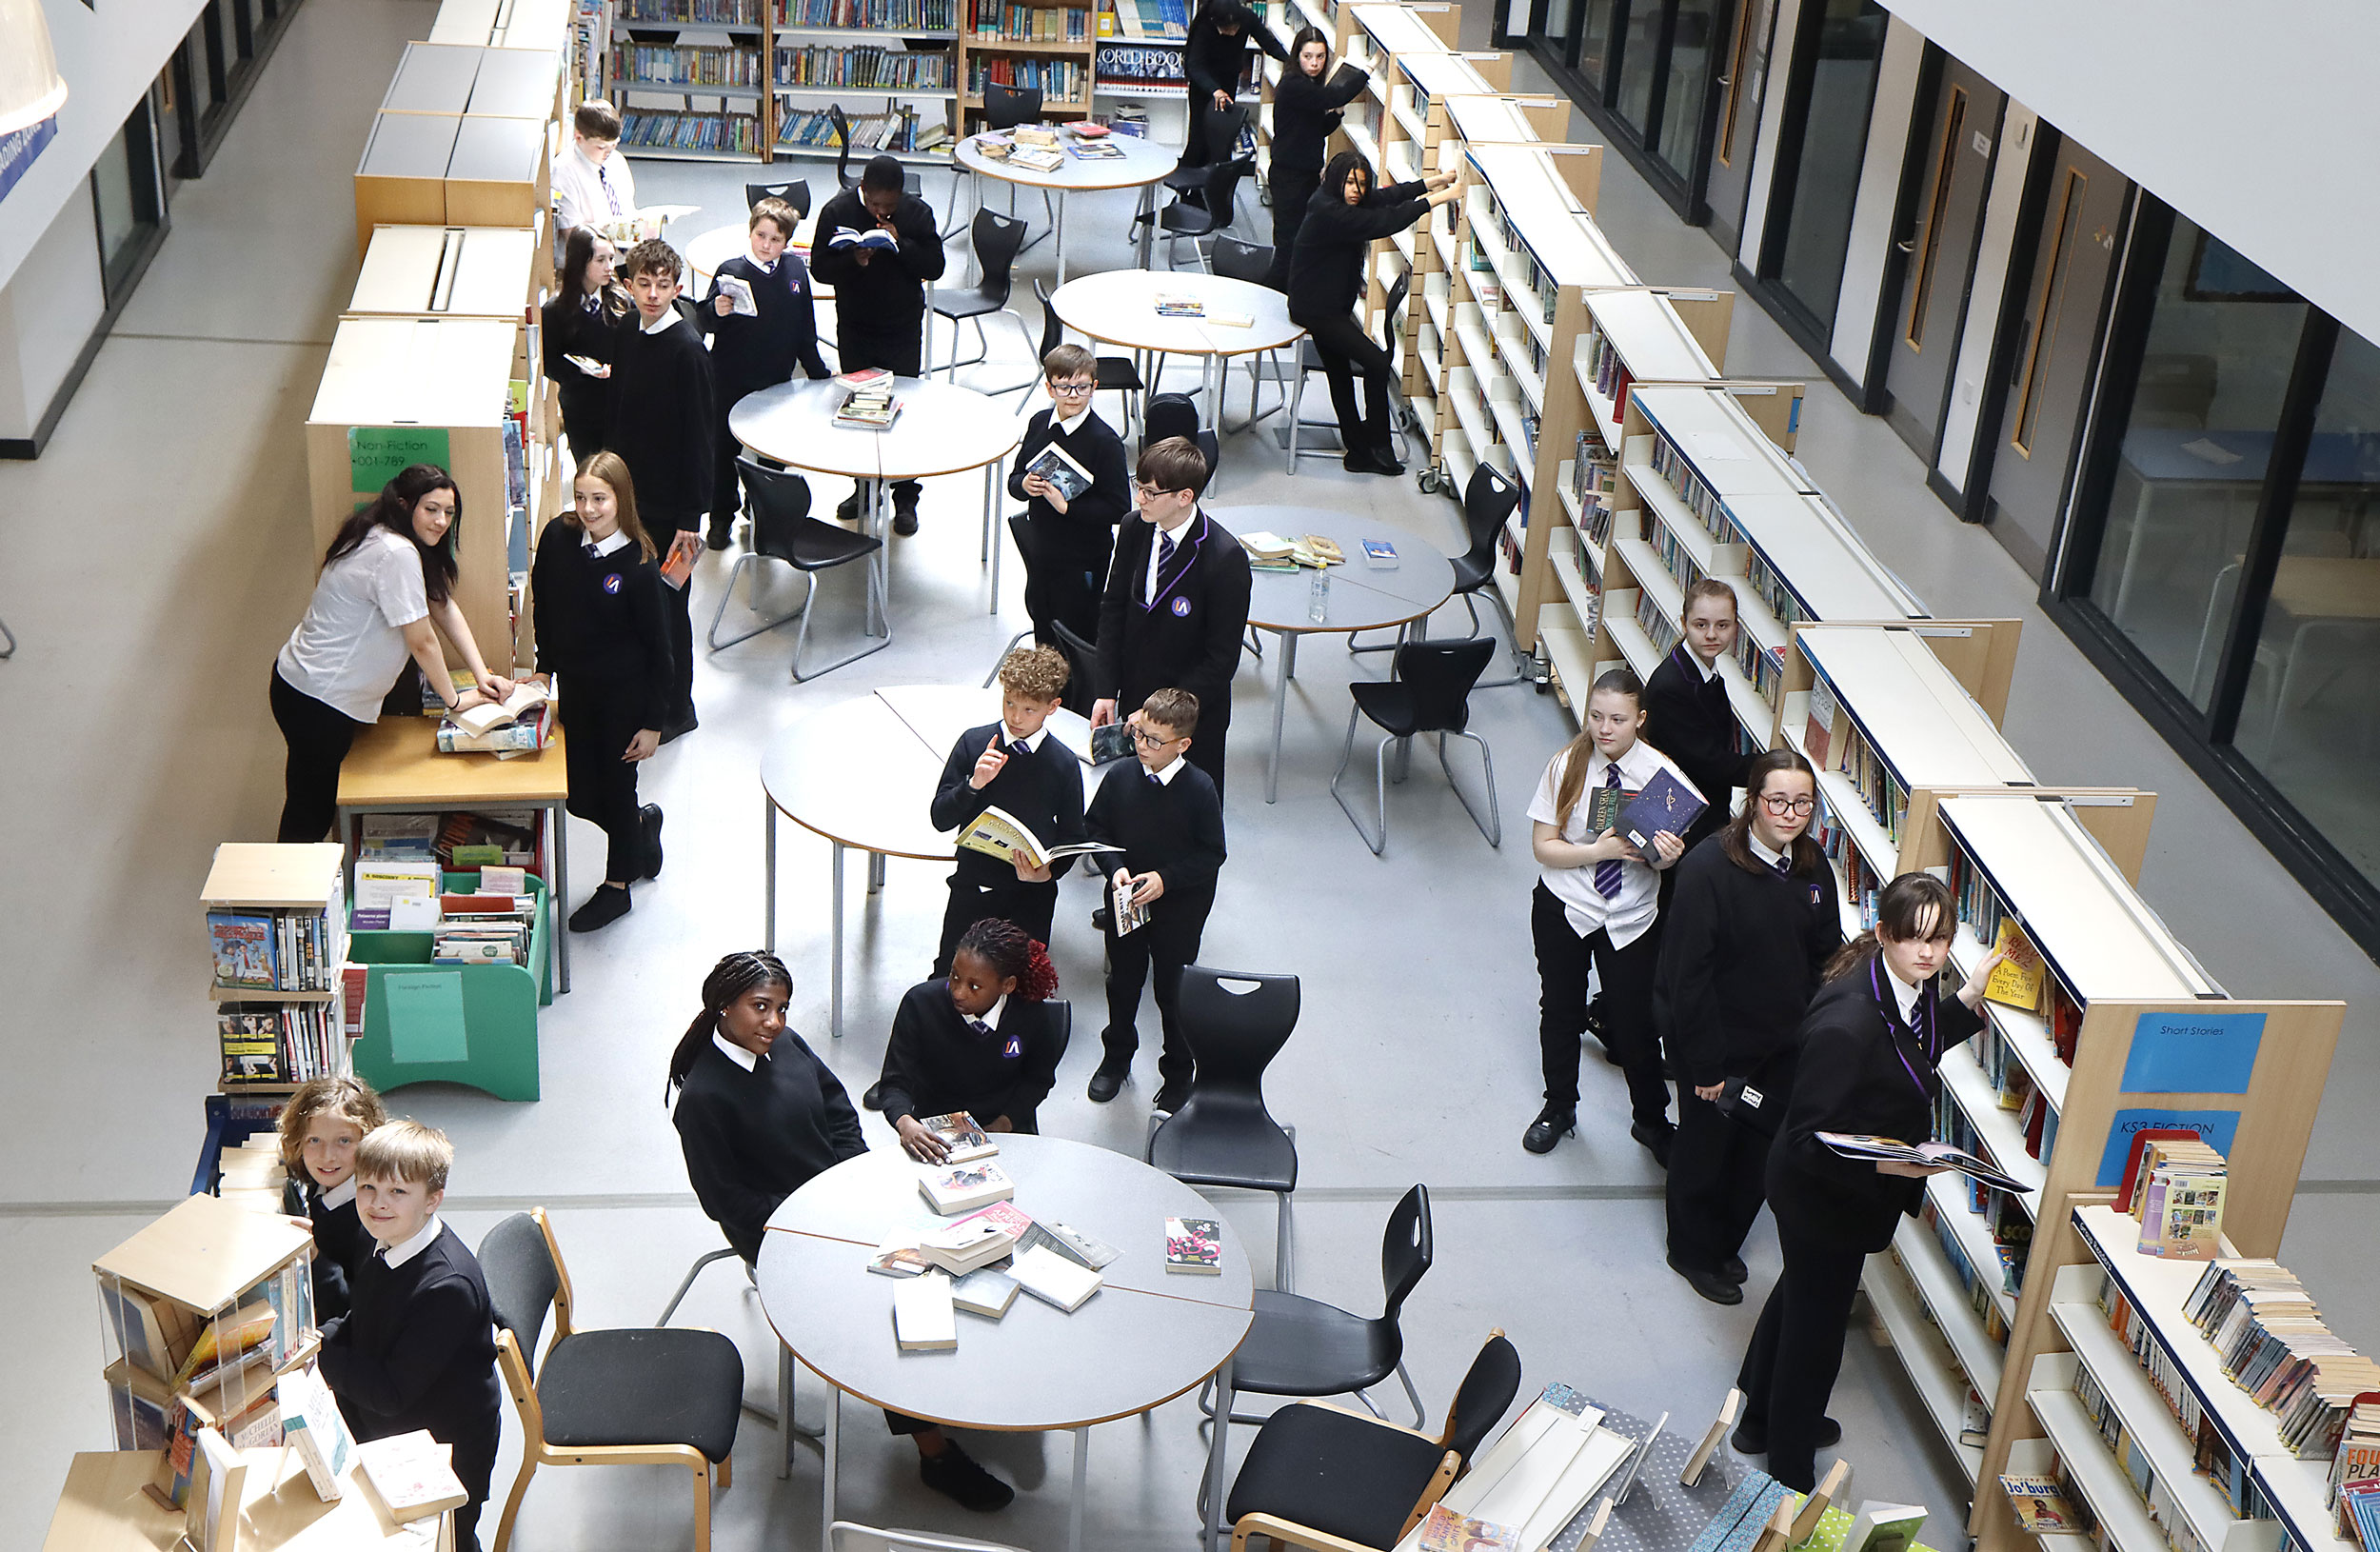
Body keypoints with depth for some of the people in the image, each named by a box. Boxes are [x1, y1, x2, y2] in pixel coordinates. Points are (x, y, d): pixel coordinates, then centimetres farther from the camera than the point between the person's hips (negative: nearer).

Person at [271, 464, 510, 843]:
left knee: (313, 805, 18)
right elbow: (422, 642, -19)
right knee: (311, 814, 1)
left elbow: (445, 608, 10)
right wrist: (455, 700, -6)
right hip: (318, 699, -10)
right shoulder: (397, 554, -24)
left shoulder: (381, 538, 9)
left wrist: (482, 675, 3)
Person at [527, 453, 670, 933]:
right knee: (581, 798, 11)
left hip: (624, 693, -5)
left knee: (617, 783, 10)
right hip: (574, 685, 5)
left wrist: (653, 723, -12)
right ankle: (643, 826, 43)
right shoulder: (558, 538, -10)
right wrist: (546, 666, 12)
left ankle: (617, 884, 31)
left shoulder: (638, 566, -21)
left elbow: (659, 649, -14)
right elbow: (544, 605, 9)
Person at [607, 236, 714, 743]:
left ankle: (676, 710, 18)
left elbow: (700, 435, -18)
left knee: (667, 603, 4)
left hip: (670, 501, -7)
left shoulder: (687, 349, -19)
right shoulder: (630, 335, 4)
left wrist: (691, 515, -17)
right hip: (633, 490, 7)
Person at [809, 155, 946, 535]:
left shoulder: (916, 212, -9)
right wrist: (853, 261, -25)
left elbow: (934, 267, -8)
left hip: (902, 329, -1)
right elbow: (820, 266, -7)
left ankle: (905, 498, 8)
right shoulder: (837, 211, -8)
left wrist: (901, 245, -23)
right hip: (854, 329, 2)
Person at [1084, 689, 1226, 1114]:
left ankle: (1177, 1075, 32)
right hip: (1124, 904, 3)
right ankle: (1116, 1057, 44)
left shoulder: (1200, 789, -19)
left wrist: (1166, 878, -23)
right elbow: (1096, 828, 1)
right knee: (1122, 983, 21)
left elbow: (1211, 855, -12)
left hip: (1178, 911, -3)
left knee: (1174, 994, 11)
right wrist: (1115, 868, -15)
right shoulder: (1121, 776, -11)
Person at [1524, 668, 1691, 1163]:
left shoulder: (1661, 773, -14)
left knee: (1634, 1021, 7)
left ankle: (1651, 1120, 34)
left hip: (1632, 919, -1)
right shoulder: (1567, 765, -13)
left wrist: (1668, 856, -28)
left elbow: (1666, 859, -5)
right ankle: (1559, 1108, 43)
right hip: (1564, 910, 1)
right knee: (1560, 1011, 18)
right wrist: (1598, 851, -25)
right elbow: (1543, 846, -10)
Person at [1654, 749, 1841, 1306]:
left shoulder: (1813, 868, -4)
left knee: (1760, 1146, 19)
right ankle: (1693, 1253, 38)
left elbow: (1825, 958, 7)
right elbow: (1687, 973, -22)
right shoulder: (1708, 868, -24)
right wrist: (1705, 1065, -19)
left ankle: (1725, 1245, 44)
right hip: (1719, 1041, -6)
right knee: (1706, 1146, 14)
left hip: (1783, 1045, 6)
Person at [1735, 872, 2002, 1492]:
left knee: (1800, 1294, 29)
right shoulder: (1848, 1018, -37)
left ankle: (1763, 1419, 54)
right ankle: (1792, 1478, 34)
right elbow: (1807, 1137, -32)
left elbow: (1918, 1047, 13)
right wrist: (1884, 1165, -42)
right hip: (1822, 1193, -9)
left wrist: (1969, 997, 3)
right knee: (1815, 1324, 11)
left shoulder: (1912, 988, -10)